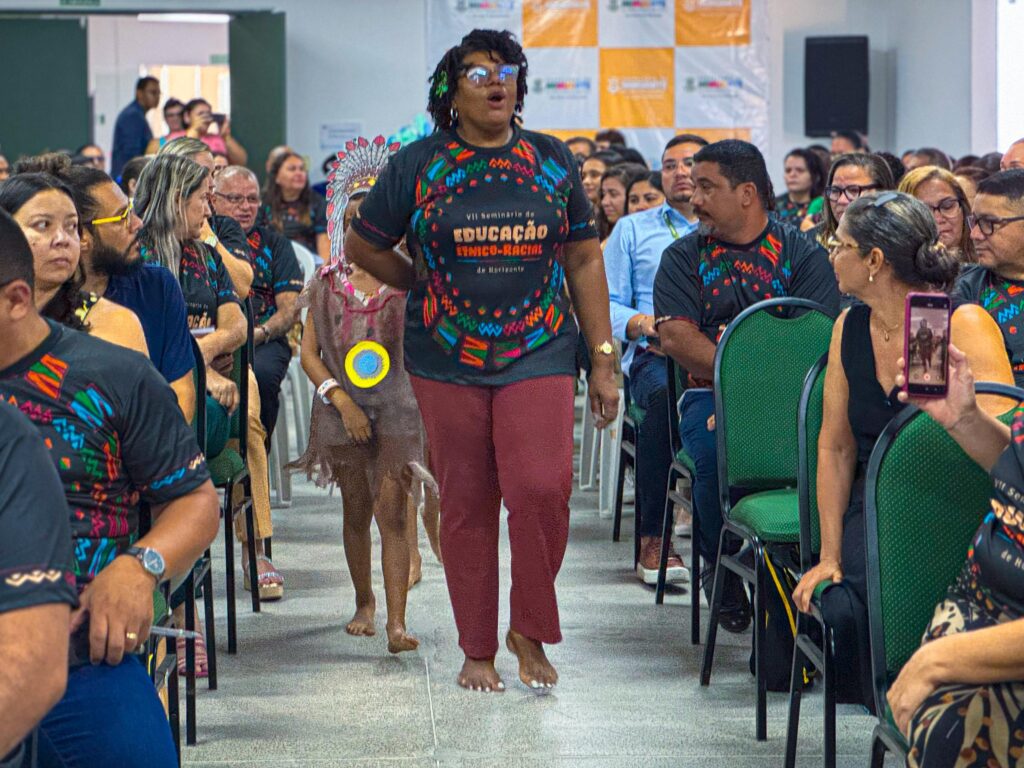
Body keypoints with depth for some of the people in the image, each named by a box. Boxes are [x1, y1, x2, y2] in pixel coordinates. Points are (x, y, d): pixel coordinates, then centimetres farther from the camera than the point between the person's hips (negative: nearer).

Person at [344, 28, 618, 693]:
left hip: (539, 357, 0)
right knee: (466, 506, 3)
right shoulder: (418, 165, 3)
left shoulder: (553, 161, 8)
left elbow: (585, 262, 10)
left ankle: (530, 631, 4)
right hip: (448, 360, 0)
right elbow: (362, 247, 13)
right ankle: (477, 650, 16)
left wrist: (604, 361, 7)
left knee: (543, 489, -16)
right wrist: (429, 289, 12)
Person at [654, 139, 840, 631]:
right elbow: (675, 337, -3)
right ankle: (720, 567, -8)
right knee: (717, 449, -33)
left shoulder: (802, 254, 9)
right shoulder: (684, 256, 13)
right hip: (711, 393, 1)